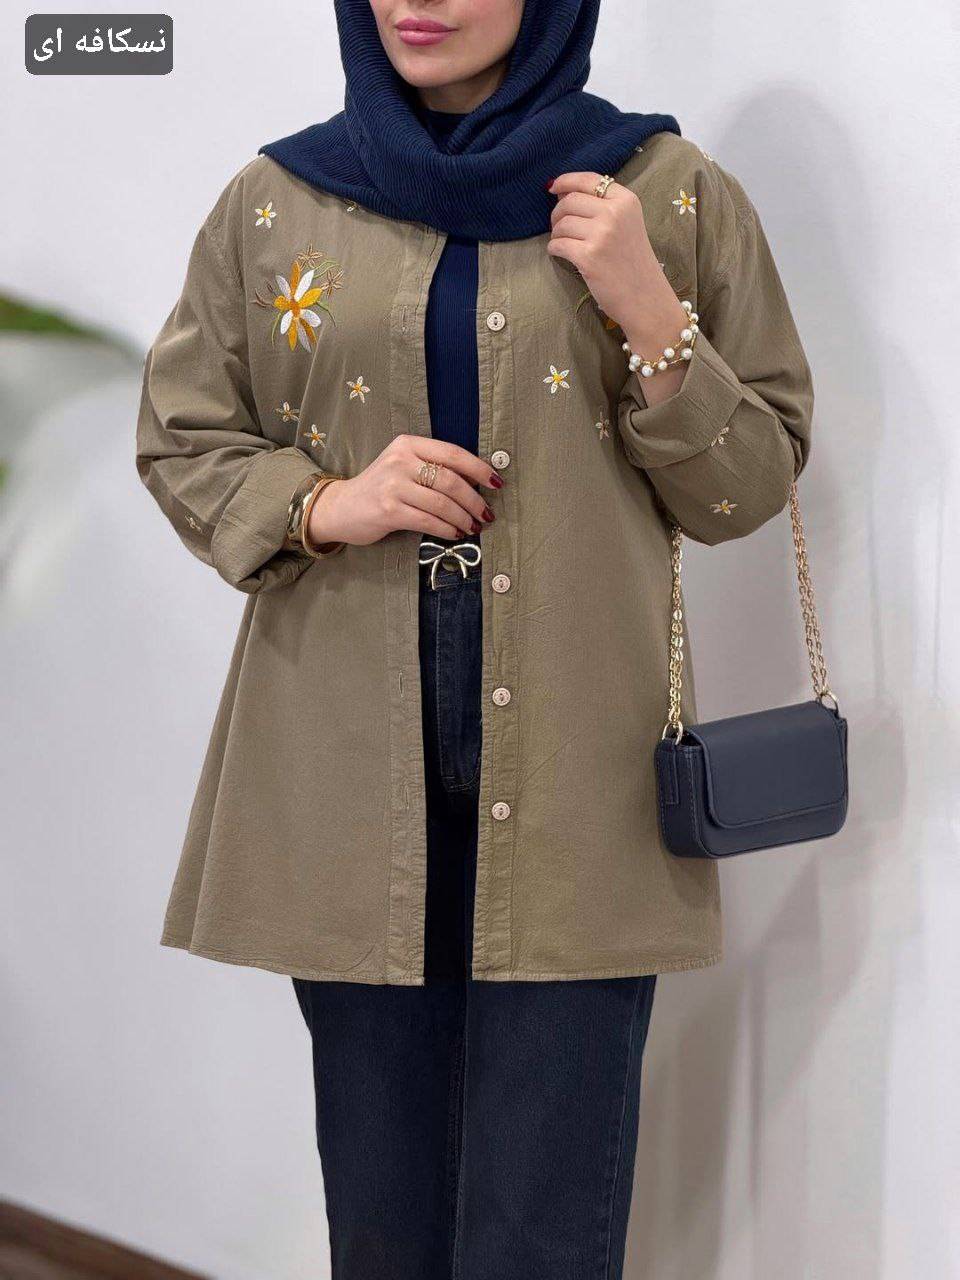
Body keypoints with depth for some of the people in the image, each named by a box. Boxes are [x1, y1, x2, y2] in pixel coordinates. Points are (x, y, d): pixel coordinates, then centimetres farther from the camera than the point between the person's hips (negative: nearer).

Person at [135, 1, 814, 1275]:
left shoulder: (673, 195, 3)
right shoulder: (274, 202, 7)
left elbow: (755, 480, 5)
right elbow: (179, 442, 12)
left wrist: (652, 319, -12)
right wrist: (326, 504, -8)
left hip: (576, 768, -1)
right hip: (346, 766, 2)